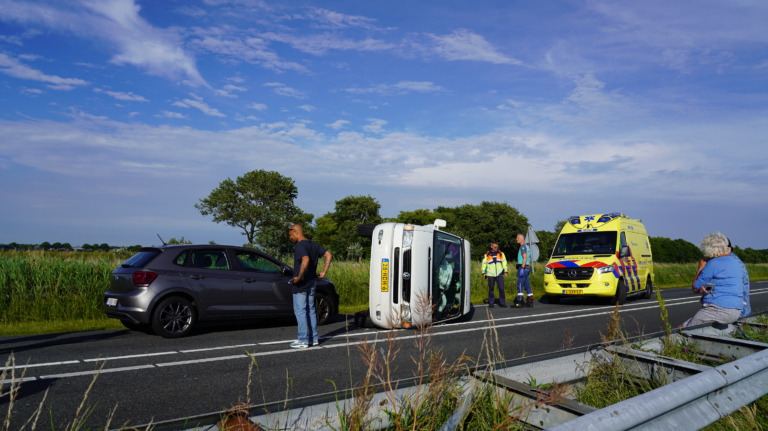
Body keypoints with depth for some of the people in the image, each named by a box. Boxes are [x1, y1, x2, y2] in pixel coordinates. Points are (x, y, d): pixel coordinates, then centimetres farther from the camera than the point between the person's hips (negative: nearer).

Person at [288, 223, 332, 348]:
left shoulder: (300, 246, -15)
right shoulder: (313, 244, 11)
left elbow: (306, 260, -32)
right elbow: (328, 255, 8)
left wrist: (299, 277, -27)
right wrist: (323, 272, 6)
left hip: (301, 284, -9)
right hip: (312, 282, 9)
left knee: (300, 311, -1)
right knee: (310, 310, 15)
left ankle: (303, 340, 2)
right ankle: (313, 337, 21)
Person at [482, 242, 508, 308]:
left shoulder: (501, 253, 8)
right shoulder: (487, 255, 4)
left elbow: (504, 262, 12)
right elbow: (484, 263, 10)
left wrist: (505, 271, 5)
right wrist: (483, 272, 4)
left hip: (499, 274, 0)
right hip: (490, 274, 0)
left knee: (501, 288, -7)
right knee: (491, 289, 6)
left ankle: (502, 302, 2)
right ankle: (491, 303, 15)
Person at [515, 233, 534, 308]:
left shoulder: (523, 247, -11)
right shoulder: (527, 247, 20)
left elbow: (525, 258, -20)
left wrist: (522, 268, -24)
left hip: (522, 267, -10)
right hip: (527, 268, 10)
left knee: (520, 285, -9)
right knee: (527, 285, 10)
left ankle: (519, 302, -11)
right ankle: (530, 301, 12)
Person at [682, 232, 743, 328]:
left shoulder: (713, 264, -12)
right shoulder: (736, 263, 16)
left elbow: (695, 288, -3)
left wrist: (700, 268, 8)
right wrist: (706, 289, 4)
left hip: (718, 310, -10)